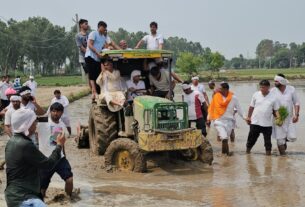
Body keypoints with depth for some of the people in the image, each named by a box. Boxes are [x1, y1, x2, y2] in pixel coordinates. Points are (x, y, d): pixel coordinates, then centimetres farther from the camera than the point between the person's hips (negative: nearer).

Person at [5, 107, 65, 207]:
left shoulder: (12, 142, 8)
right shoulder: (25, 145, -22)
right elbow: (49, 164, -13)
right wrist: (59, 145, -1)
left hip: (16, 195, 11)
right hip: (23, 199, -11)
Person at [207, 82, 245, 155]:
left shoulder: (233, 98, -5)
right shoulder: (216, 96, -6)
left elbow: (238, 108, 5)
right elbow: (211, 108, 3)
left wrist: (243, 117, 1)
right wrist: (209, 119, 6)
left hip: (229, 121, 2)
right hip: (219, 120, -2)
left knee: (225, 138, 10)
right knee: (224, 138, -16)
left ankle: (223, 152, 26)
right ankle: (227, 152, -2)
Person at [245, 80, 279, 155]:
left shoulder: (273, 98, -3)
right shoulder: (256, 95, -1)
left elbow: (276, 110, 0)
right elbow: (251, 107, 8)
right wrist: (249, 117, 10)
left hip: (267, 124, -1)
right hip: (255, 122, 1)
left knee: (267, 140, 7)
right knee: (252, 138, 8)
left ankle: (268, 152, 20)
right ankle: (248, 150, 25)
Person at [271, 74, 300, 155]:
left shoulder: (291, 89, -4)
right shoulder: (273, 91, -7)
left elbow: (296, 103, 1)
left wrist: (296, 115, -9)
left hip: (290, 118, 1)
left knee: (292, 137, -4)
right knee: (280, 139, -2)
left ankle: (285, 140, 31)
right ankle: (283, 155, 16)